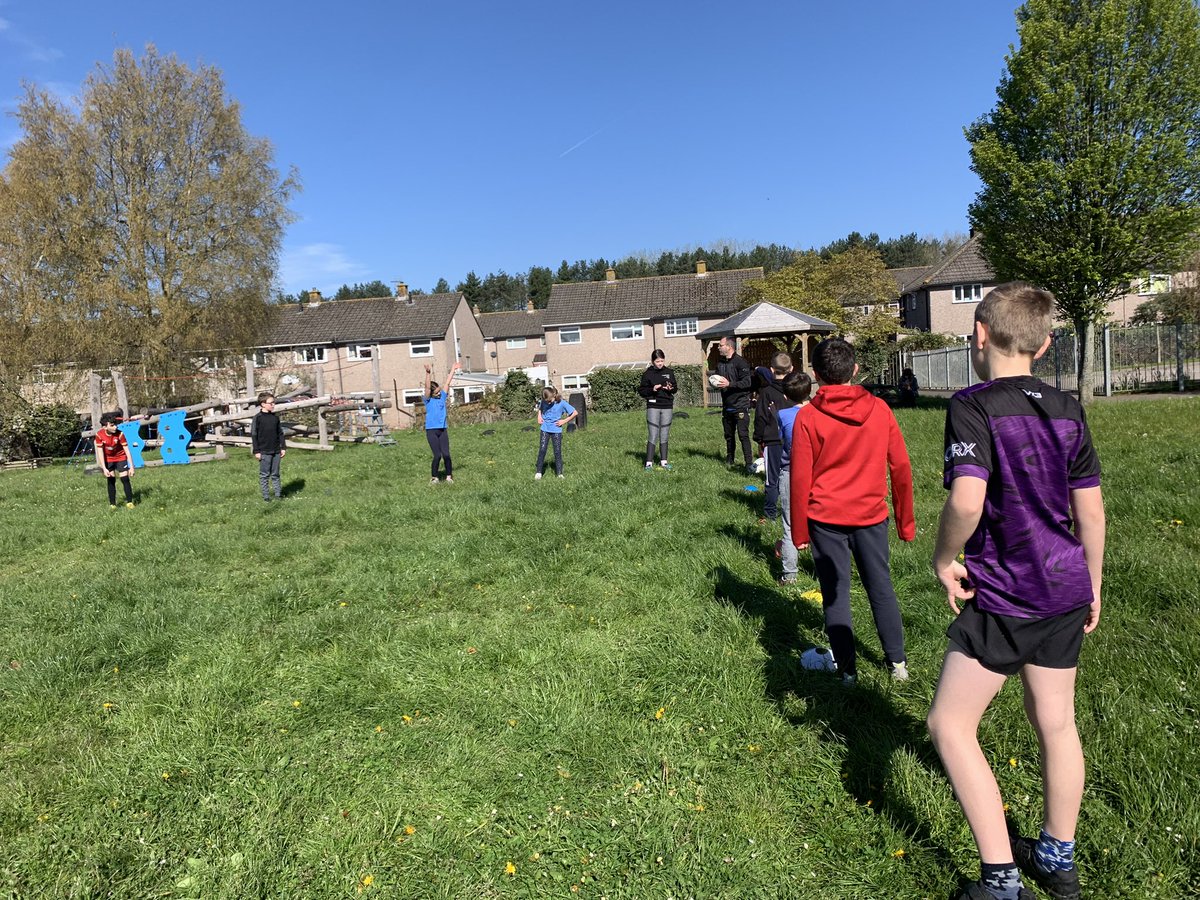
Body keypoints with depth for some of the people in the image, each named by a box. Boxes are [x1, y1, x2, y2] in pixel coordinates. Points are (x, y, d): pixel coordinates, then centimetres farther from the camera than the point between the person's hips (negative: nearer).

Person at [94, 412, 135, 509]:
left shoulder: (119, 434, -26)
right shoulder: (99, 435, -23)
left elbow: (127, 450, -21)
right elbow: (100, 452, -18)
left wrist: (131, 466, -24)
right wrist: (104, 468, -22)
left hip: (121, 458, -1)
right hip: (108, 459, 1)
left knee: (125, 479, -8)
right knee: (111, 480, 3)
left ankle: (129, 502, 0)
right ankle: (112, 504, 11)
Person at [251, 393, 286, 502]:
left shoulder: (275, 417, 8)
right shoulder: (257, 418, -7)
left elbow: (280, 433, 14)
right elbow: (254, 436, -6)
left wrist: (283, 447, 10)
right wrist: (256, 451, -8)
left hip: (276, 451, 5)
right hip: (264, 452, -4)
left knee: (275, 474, 11)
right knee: (264, 475, 3)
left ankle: (278, 494, 15)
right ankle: (266, 496, 8)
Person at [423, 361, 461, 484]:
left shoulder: (442, 397, 8)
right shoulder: (428, 400, -3)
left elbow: (447, 383, 10)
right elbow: (427, 387, -17)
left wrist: (453, 370, 12)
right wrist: (428, 373, -30)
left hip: (443, 430, 4)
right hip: (431, 430, -4)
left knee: (446, 454, -3)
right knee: (437, 455, -7)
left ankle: (449, 476, 8)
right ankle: (434, 477, 8)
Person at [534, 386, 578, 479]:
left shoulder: (562, 403, -14)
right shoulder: (544, 402, -4)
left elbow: (575, 413, -8)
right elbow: (540, 408, 21)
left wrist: (564, 421, -8)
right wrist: (539, 416, 3)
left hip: (556, 430, -2)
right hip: (545, 429, 2)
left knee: (557, 451, 0)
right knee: (542, 450, -6)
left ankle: (559, 473, 8)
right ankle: (538, 472, 0)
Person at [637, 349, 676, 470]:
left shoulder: (669, 372, 9)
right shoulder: (647, 374, 0)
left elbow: (675, 387, 16)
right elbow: (641, 390, 0)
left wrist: (671, 388, -6)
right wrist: (652, 389, -16)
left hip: (667, 406, 3)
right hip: (653, 407, -3)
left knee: (664, 436, 8)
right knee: (653, 436, -7)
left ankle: (663, 461, 16)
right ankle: (649, 463, -4)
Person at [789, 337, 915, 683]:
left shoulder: (808, 417, -8)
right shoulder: (879, 409, -1)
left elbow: (800, 479, -6)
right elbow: (900, 467, 2)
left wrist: (799, 532, 3)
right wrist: (905, 521, 12)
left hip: (826, 518, -2)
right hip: (871, 515, 2)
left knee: (835, 594, 9)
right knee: (881, 588, 17)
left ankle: (847, 670, 16)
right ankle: (897, 662, 27)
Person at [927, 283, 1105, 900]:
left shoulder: (972, 405, -16)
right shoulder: (1067, 410, 5)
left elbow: (967, 499, -29)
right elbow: (1090, 510, 8)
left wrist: (944, 559, -12)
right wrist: (1092, 583, 19)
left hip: (1002, 595, -7)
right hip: (1065, 588, 8)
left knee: (950, 724, 5)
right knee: (1055, 722, 20)